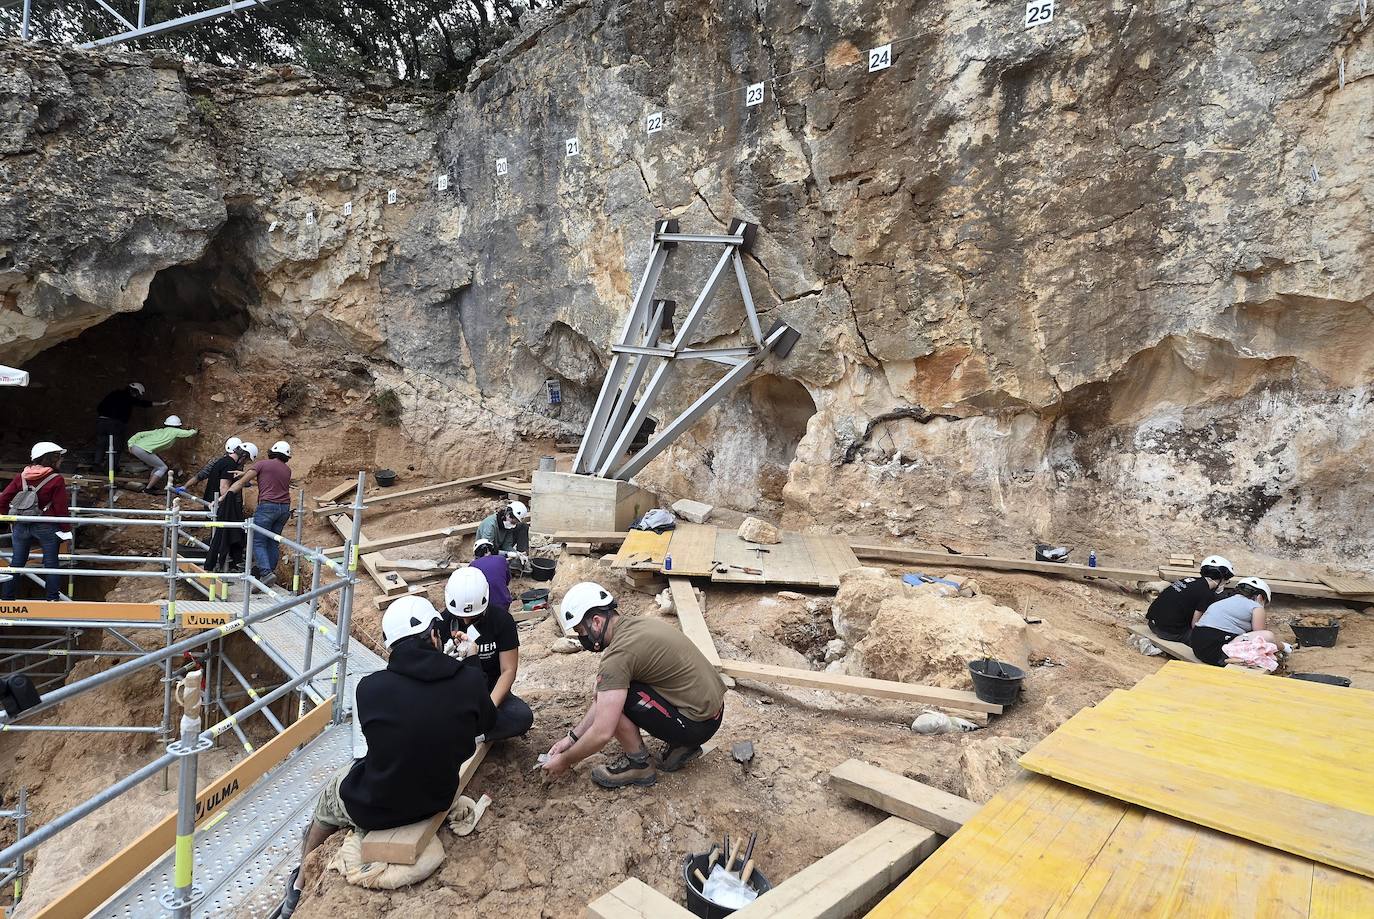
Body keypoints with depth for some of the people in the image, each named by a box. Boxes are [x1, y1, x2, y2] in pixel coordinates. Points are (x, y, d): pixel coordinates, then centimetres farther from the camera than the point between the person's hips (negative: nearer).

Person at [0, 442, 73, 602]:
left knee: (16, 561, 16)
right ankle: (52, 598, 8)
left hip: (21, 525, 5)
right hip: (46, 527, -5)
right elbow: (60, 509, -11)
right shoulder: (57, 480, -12)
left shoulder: (21, 477, 3)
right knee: (51, 563, 5)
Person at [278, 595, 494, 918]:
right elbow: (486, 723, 3)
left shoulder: (370, 687, -24)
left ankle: (300, 888, 52)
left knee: (329, 799, 30)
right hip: (437, 797, 3)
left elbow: (362, 753, -5)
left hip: (374, 807, -3)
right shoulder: (469, 679, -20)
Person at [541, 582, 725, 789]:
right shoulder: (635, 625, 7)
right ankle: (681, 744, 18)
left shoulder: (619, 653, -21)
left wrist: (565, 761, -4)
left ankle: (638, 764, 5)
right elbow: (602, 700, 16)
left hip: (697, 723, -9)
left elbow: (602, 733, -20)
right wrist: (572, 737, 16)